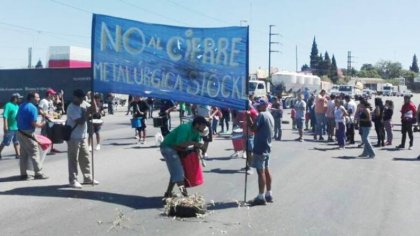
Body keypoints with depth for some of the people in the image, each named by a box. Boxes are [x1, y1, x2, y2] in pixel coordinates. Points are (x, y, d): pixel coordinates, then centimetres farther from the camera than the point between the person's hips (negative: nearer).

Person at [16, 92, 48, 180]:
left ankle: (23, 174, 15)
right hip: (28, 133, -9)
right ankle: (38, 173, 2)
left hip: (20, 132, 9)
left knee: (23, 154, 13)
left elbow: (17, 118, 19)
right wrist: (41, 124, -3)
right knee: (34, 153, -1)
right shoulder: (33, 108, -15)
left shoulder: (22, 106, 12)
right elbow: (34, 123, -20)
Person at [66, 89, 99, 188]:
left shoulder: (84, 103, 5)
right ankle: (73, 180, 5)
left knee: (85, 158, 15)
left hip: (83, 136, 8)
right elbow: (81, 121, -25)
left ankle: (87, 178, 26)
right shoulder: (71, 108, -18)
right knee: (73, 160, -1)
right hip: (74, 137, -8)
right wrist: (87, 112, -17)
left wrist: (93, 100, -9)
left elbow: (94, 111, 3)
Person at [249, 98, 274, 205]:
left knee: (261, 171, -6)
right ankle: (269, 194, 22)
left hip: (260, 147, -10)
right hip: (267, 146, 10)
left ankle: (261, 197, -4)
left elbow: (254, 128, -21)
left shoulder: (261, 115, -14)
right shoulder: (270, 115, 15)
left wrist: (248, 117, -15)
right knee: (266, 170, 16)